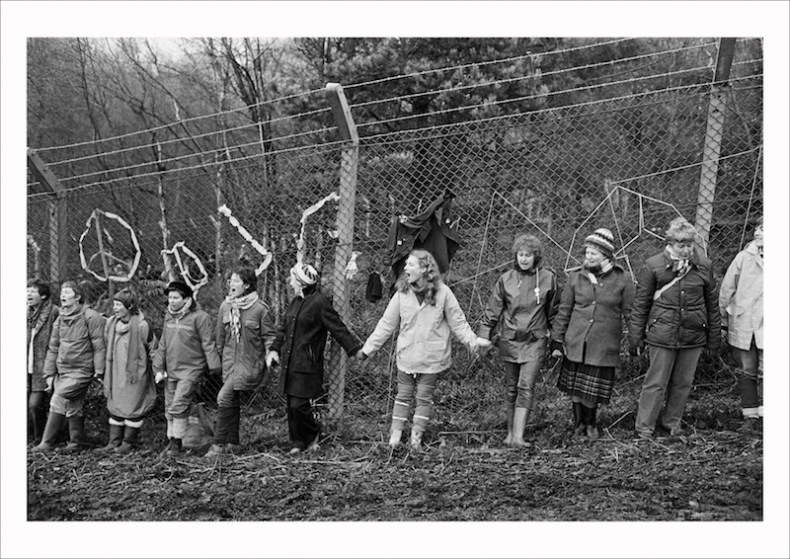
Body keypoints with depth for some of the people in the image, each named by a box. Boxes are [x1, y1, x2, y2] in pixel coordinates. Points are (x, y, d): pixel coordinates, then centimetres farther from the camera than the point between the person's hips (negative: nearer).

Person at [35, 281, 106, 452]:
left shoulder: (91, 317, -10)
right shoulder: (60, 319, 10)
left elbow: (99, 346, -11)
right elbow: (53, 348, 14)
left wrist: (99, 371, -14)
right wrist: (49, 373, 9)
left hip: (81, 370, -6)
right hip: (62, 370, 6)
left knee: (58, 401, -14)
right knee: (73, 407, 10)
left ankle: (47, 442, -5)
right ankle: (76, 443, 22)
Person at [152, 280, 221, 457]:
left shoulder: (199, 317, -12)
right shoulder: (169, 317, 10)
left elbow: (208, 345, -12)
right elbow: (162, 345, 15)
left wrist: (215, 369, -13)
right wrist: (158, 368, 11)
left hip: (191, 370, -7)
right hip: (171, 371, 7)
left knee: (179, 407, -11)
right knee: (169, 409, 10)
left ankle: (177, 444, 0)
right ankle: (171, 442, 21)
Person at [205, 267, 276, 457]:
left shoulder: (260, 308, -11)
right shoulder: (225, 306, 4)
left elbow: (269, 336, -5)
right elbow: (221, 335, 14)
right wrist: (219, 355, 17)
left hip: (249, 362, -6)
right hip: (230, 361, 6)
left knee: (224, 397, -15)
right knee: (232, 401, 12)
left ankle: (219, 443, -6)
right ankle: (232, 442, 25)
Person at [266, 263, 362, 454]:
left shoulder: (319, 302, -12)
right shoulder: (295, 301, 13)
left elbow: (338, 328, -12)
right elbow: (283, 327, 21)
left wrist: (356, 350, -14)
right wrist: (275, 349, 9)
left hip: (307, 365, -8)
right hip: (289, 362, 8)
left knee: (299, 404, -7)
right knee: (292, 404, 10)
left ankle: (313, 434, 19)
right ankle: (298, 442, 22)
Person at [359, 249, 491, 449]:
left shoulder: (443, 293, -10)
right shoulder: (402, 293, -5)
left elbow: (458, 322, -3)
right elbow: (387, 324, 1)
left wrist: (473, 340, -14)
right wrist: (368, 348, -1)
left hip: (432, 358, -2)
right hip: (406, 356, 2)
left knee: (424, 397, 9)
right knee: (403, 395, 11)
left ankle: (416, 436, 20)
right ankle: (395, 434, 20)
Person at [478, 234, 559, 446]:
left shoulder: (547, 278, -1)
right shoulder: (506, 279, 0)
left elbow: (554, 312, 9)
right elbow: (492, 310, 4)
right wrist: (483, 337, 0)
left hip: (535, 341, -2)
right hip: (510, 340, 2)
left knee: (526, 387, -11)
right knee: (511, 387, 10)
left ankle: (518, 436, -14)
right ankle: (510, 432, 22)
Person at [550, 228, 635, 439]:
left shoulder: (623, 279, -3)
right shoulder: (575, 277, 1)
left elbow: (630, 313, 2)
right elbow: (564, 311, 5)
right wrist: (557, 341, 4)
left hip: (605, 346, -1)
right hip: (575, 343, 2)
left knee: (594, 389, 5)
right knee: (575, 385, 7)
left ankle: (590, 423, 31)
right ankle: (578, 422, 30)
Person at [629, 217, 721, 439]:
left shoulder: (704, 266, 2)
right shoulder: (653, 265, -6)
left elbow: (712, 304, 11)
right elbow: (640, 304, -1)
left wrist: (714, 336, 12)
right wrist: (636, 337, -1)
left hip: (694, 336, 3)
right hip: (662, 335, -3)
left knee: (683, 383, 13)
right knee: (655, 383, 0)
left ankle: (672, 422, 31)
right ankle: (644, 428, 10)